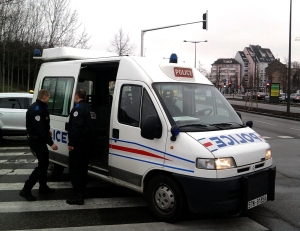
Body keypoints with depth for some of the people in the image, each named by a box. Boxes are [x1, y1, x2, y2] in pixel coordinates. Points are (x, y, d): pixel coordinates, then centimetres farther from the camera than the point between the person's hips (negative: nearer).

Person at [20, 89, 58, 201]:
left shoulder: (39, 107, 9)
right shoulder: (37, 110, -24)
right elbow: (40, 129, -30)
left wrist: (47, 131, 14)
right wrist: (51, 143, -30)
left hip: (38, 139, 11)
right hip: (37, 140, -11)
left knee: (44, 162, 18)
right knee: (42, 165, -9)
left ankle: (43, 187, 29)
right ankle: (26, 190, -6)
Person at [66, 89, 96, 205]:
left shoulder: (78, 108, -14)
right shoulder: (89, 108, 17)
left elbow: (76, 127, -24)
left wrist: (71, 143, -21)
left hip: (78, 144, -10)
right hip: (87, 144, 10)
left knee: (74, 169, -6)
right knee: (83, 168, 16)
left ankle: (78, 196, -8)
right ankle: (81, 192, 24)